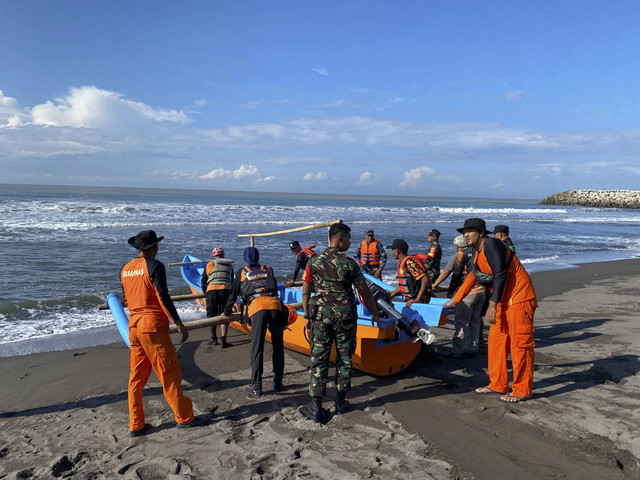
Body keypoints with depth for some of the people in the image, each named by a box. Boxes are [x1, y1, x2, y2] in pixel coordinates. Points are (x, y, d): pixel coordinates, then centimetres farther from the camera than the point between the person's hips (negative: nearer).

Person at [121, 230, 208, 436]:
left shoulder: (125, 269, 10)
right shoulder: (154, 266, -12)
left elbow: (127, 300, 17)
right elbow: (163, 298, -16)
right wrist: (179, 324, -12)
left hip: (133, 326, 7)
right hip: (153, 326, -7)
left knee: (136, 376, 13)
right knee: (169, 374, 2)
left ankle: (136, 424, 20)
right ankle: (184, 418, 12)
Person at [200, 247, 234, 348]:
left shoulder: (210, 264, 13)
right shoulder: (229, 265, 20)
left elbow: (203, 282, 16)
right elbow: (232, 282, 26)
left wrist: (205, 292, 34)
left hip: (212, 291, -1)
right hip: (226, 290, 1)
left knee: (212, 316, 11)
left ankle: (214, 339, 21)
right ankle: (223, 341, 0)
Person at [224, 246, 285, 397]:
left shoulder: (241, 272, 23)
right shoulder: (268, 270, 28)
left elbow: (233, 293, 29)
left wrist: (227, 311, 43)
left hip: (257, 308, -2)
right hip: (275, 306, 2)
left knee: (257, 349, -1)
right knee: (278, 347, 11)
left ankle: (256, 388, 0)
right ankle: (278, 383, 16)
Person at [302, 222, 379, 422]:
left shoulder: (313, 262, -1)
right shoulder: (350, 263, -6)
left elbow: (306, 293, 3)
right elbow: (365, 293, 0)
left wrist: (307, 317, 13)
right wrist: (375, 314, 13)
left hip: (320, 315, 1)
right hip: (345, 316, -1)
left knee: (319, 359, 6)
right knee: (344, 358, 14)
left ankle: (316, 407, 9)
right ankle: (340, 402, 23)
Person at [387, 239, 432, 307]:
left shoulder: (409, 262, -18)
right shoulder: (401, 263, 14)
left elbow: (426, 279, -26)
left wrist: (417, 299, -27)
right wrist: (390, 296, 15)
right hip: (410, 300, 9)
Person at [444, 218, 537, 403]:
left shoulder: (491, 244, -16)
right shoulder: (478, 253, 15)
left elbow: (500, 275, -23)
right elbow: (472, 277, 24)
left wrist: (492, 305, -23)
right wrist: (455, 300, 25)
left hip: (518, 298, -10)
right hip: (504, 301, 10)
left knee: (520, 343, -4)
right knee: (496, 340, 12)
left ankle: (522, 390, 5)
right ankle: (498, 385, 21)